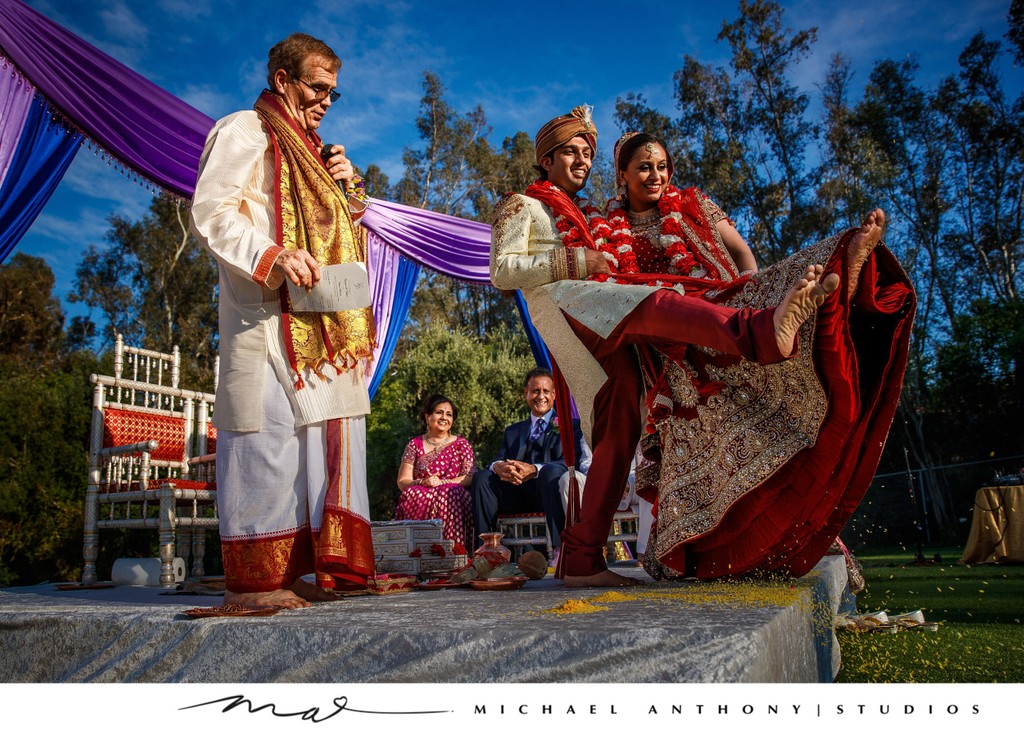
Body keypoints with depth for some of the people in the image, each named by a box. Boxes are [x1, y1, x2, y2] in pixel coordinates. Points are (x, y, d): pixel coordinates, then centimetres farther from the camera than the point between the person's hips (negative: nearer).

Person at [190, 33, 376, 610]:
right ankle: (254, 578, -5)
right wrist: (273, 257, -24)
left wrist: (343, 187, 12)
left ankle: (298, 568, 11)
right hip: (264, 315, -9)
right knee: (269, 434, -12)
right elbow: (211, 214, -10)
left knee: (322, 430, 5)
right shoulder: (243, 132, 2)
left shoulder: (307, 148, 27)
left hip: (316, 319, 9)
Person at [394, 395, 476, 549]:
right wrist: (423, 483, -15)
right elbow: (402, 481, 6)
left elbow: (471, 477, 0)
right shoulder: (415, 445, 13)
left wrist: (441, 482, -13)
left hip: (453, 497, 0)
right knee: (413, 495, -33)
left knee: (448, 494, -35)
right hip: (419, 498, 1)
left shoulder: (461, 444, 13)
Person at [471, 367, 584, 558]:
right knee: (481, 477, -18)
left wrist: (534, 470, -25)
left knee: (551, 471, -35)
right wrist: (499, 467, -16)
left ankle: (559, 550, -38)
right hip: (518, 494, 4)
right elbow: (499, 460, 12)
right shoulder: (512, 431, 26)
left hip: (548, 492, -4)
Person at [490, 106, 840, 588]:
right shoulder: (522, 206, 18)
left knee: (619, 430, -8)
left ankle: (581, 561, -9)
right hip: (561, 303, -7)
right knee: (652, 305, -34)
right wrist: (572, 263, -8)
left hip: (607, 333, 7)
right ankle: (762, 331, -61)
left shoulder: (580, 216, 39)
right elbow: (502, 272, 2)